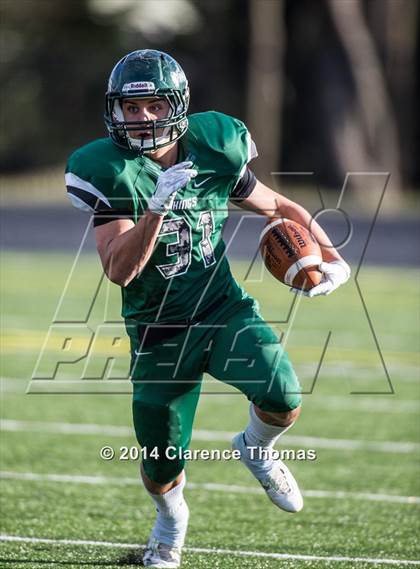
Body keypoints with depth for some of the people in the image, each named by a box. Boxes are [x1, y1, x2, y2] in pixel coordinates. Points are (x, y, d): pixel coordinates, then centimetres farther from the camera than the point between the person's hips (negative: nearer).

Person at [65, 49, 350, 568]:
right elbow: (118, 270, -26)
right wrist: (159, 205, -38)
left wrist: (331, 258, 0)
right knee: (162, 472, 3)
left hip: (225, 310, 1)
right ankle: (171, 517, 41)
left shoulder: (214, 150, -8)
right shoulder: (106, 172, -16)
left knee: (284, 402, -25)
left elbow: (278, 207, 11)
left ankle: (255, 448, 12)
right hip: (158, 333, -1)